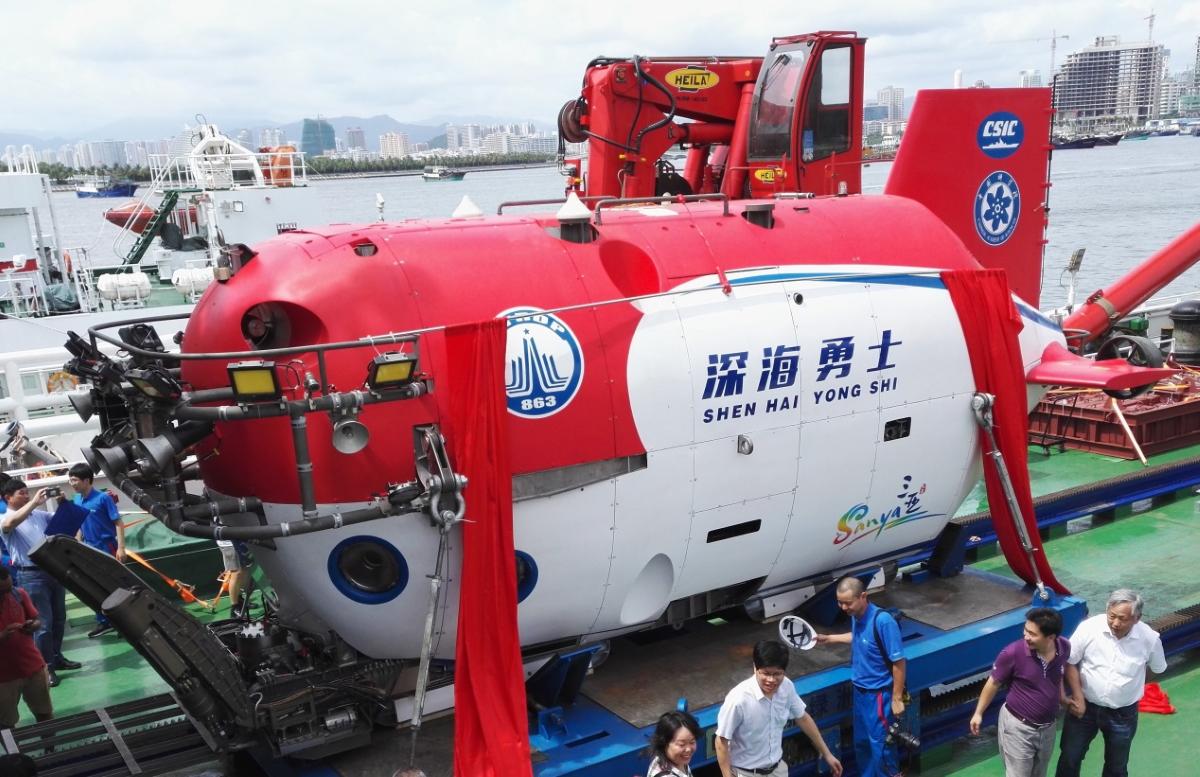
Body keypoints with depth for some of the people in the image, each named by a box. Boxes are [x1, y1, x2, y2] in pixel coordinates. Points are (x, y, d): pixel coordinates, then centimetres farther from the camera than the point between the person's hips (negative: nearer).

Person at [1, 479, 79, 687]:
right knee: (43, 622, -6)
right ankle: (45, 667, 3)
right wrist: (33, 503, -29)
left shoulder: (40, 514, 13)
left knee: (59, 618, 14)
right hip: (31, 575, -6)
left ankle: (56, 657, 28)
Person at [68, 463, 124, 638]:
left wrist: (120, 548, -20)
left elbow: (118, 523, -15)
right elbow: (79, 525, 15)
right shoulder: (76, 500, 4)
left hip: (107, 548, -6)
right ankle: (104, 622, 22)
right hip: (89, 550, 7)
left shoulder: (103, 498, -16)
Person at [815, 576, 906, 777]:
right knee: (861, 742, 19)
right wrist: (829, 638, 19)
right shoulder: (856, 616, -3)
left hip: (879, 694, -8)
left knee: (880, 744, 1)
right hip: (860, 690, 8)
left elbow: (899, 662, -21)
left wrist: (897, 698, -18)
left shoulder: (883, 621, -27)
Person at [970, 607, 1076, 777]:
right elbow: (994, 682, -11)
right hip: (1018, 727, -4)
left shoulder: (1064, 647, -16)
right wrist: (978, 713, -4)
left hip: (1047, 727, 5)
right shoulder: (1013, 653, -27)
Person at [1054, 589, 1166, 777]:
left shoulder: (1149, 638, -19)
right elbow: (1068, 662, -10)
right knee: (1069, 758, 13)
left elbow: (1158, 669, 2)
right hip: (1085, 706, 0)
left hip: (1123, 714, 0)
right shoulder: (1089, 628, -23)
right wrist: (1077, 695, -14)